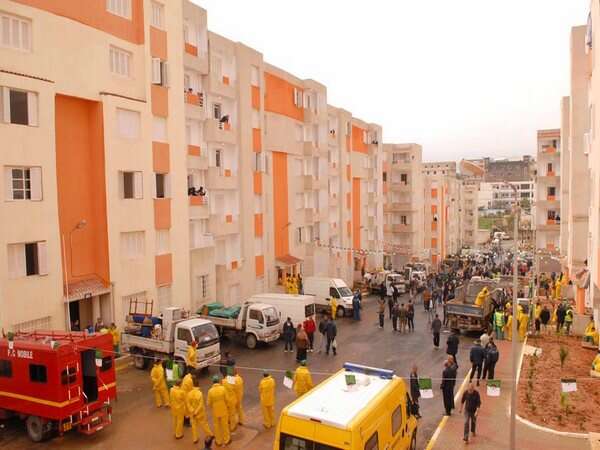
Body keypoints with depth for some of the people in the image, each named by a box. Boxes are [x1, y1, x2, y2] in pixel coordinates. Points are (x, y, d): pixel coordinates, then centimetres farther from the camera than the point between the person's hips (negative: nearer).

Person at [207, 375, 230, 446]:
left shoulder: (210, 391, -16)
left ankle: (218, 441, 29)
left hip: (215, 411, 0)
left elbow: (208, 403, -8)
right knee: (225, 425, 17)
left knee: (217, 426, 17)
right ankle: (226, 440, 30)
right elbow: (226, 399, -11)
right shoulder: (223, 388, -18)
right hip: (223, 410, 0)